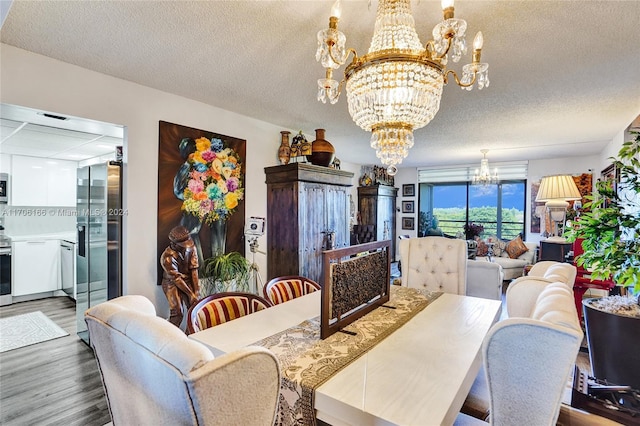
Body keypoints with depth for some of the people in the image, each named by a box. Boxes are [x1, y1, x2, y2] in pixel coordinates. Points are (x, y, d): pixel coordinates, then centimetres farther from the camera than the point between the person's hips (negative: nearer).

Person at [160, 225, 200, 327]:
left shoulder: (191, 248, -15)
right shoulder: (167, 258, -26)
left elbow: (194, 270, -13)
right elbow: (176, 279, -21)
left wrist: (196, 291, -16)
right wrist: (191, 294, -18)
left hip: (188, 280, 4)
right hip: (172, 283, -4)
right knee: (177, 312, -14)